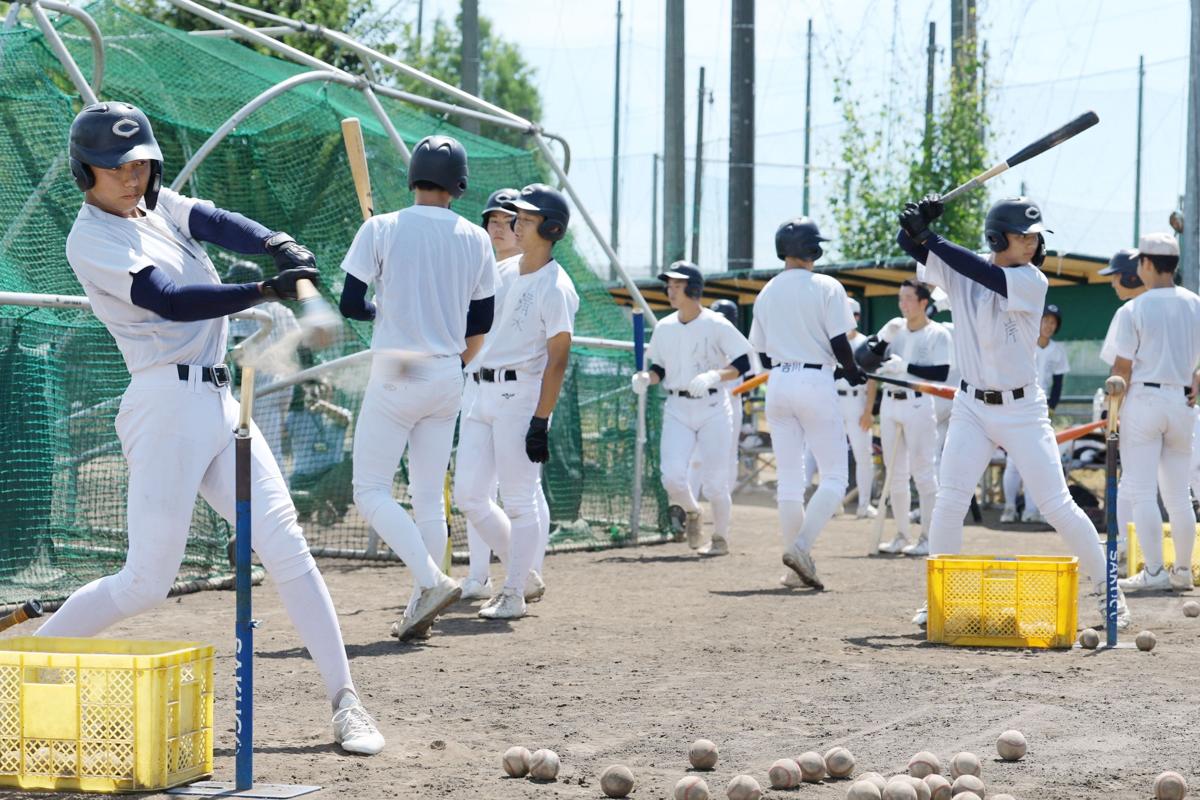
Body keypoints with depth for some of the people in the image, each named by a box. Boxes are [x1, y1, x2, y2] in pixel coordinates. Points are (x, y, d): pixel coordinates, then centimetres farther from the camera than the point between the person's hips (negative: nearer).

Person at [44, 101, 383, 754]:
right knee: (146, 583, -7)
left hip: (219, 404, 7)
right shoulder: (91, 240, -8)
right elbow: (170, 302, -21)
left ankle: (343, 700, -3)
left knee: (284, 543, -3)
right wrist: (265, 291, -33)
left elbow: (217, 224, -2)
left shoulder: (157, 205, 16)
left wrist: (279, 247, -23)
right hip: (167, 405, -7)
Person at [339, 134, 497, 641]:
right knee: (429, 498, 10)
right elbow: (481, 323, 9)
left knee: (371, 491, 0)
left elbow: (350, 304, -9)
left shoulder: (381, 229, -8)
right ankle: (421, 610, 9)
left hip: (395, 377, -4)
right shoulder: (475, 240, 3)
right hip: (447, 381, 4)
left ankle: (431, 580, -16)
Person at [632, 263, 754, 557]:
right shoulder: (664, 327, 7)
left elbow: (742, 365, -8)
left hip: (712, 407, -3)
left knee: (715, 482, -1)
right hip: (677, 408, 4)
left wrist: (713, 376, -25)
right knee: (672, 476, -11)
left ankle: (720, 538, 22)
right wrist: (646, 378, -6)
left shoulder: (716, 325, -7)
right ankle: (691, 512, 22)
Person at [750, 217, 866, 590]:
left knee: (788, 479, 9)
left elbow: (763, 356, 12)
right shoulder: (827, 287, -6)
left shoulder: (766, 293, 10)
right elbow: (839, 343, -11)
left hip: (778, 383, 5)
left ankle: (798, 566, 8)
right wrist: (852, 372, 6)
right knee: (835, 476, 0)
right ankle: (801, 546, -19)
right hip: (815, 382, -5)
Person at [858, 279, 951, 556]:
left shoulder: (938, 334, -5)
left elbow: (940, 374, -15)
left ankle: (928, 538, -1)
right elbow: (864, 360, 4)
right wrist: (883, 339, -11)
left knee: (922, 472, -5)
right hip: (890, 403, 6)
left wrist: (905, 367, -19)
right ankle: (901, 536, 17)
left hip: (919, 405, -6)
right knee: (895, 473, 10)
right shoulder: (893, 328, 9)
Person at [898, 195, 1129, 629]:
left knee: (1057, 505, -3)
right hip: (971, 408, 2)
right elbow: (907, 241, -4)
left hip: (1022, 409, -2)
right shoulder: (960, 272, 0)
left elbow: (986, 274, -27)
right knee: (949, 502, -9)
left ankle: (1106, 587, 10)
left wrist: (929, 236, -28)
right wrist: (919, 219, -27)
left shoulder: (1032, 281, -10)